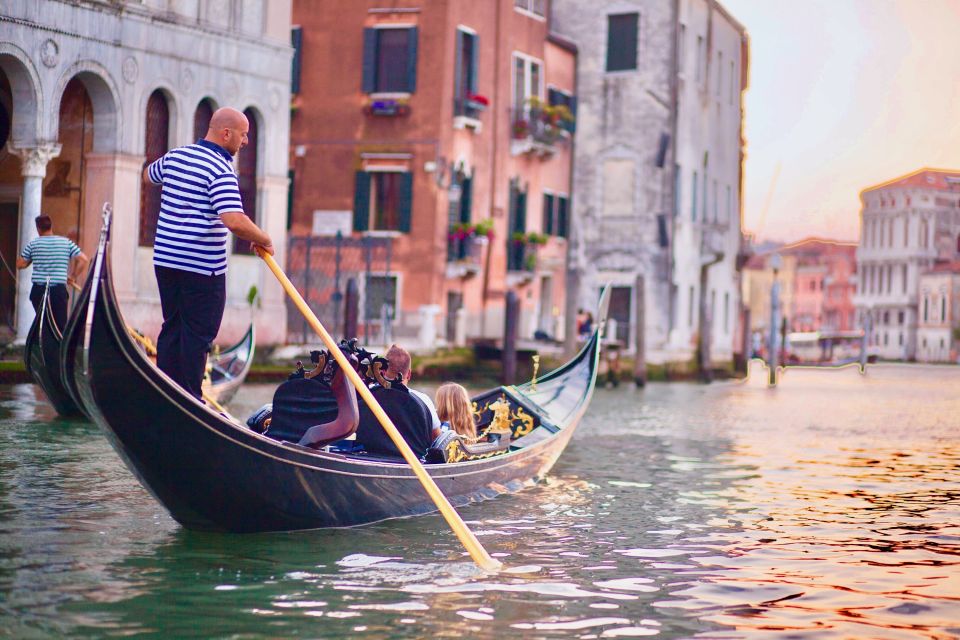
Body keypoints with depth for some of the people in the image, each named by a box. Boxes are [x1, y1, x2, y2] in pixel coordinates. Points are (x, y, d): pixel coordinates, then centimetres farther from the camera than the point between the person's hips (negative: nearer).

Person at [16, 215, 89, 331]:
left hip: (38, 290, 1)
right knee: (61, 324, 1)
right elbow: (84, 260, -2)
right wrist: (73, 277, 7)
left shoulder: (33, 244, 2)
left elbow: (20, 264, 6)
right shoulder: (66, 242, 3)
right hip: (59, 290, -1)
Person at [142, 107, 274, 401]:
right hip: (203, 267, -8)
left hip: (165, 259, 8)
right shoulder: (221, 171, -17)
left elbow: (147, 177, 30)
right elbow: (234, 221, -29)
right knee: (198, 334, 0)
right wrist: (264, 241, -14)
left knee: (172, 327, 15)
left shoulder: (174, 156, 8)